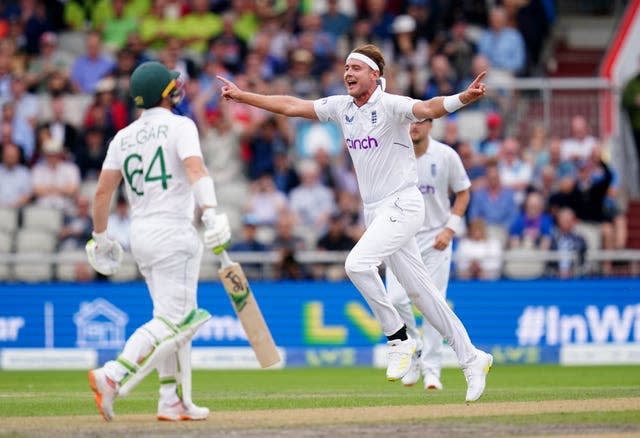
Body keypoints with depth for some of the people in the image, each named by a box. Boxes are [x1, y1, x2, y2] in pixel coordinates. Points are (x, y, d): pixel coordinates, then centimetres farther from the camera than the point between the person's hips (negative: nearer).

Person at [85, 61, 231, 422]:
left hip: (140, 233, 7)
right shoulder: (179, 126, -5)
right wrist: (211, 212, -33)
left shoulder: (123, 137, 12)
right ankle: (113, 376, -28)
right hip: (173, 232, -7)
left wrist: (100, 237, 18)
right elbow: (195, 168, -22)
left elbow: (103, 191, 8)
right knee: (170, 320, -11)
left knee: (180, 318, 17)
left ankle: (174, 402, 13)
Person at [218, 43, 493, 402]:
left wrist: (464, 98, -51)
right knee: (418, 289, 8)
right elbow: (291, 106, 14)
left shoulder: (390, 106, -14)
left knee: (358, 263, -25)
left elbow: (427, 109, -32)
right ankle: (471, 358, 16)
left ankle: (399, 339, -11)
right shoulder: (342, 107, 8)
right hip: (376, 211, 8)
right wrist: (242, 96, 14)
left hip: (403, 206, -8)